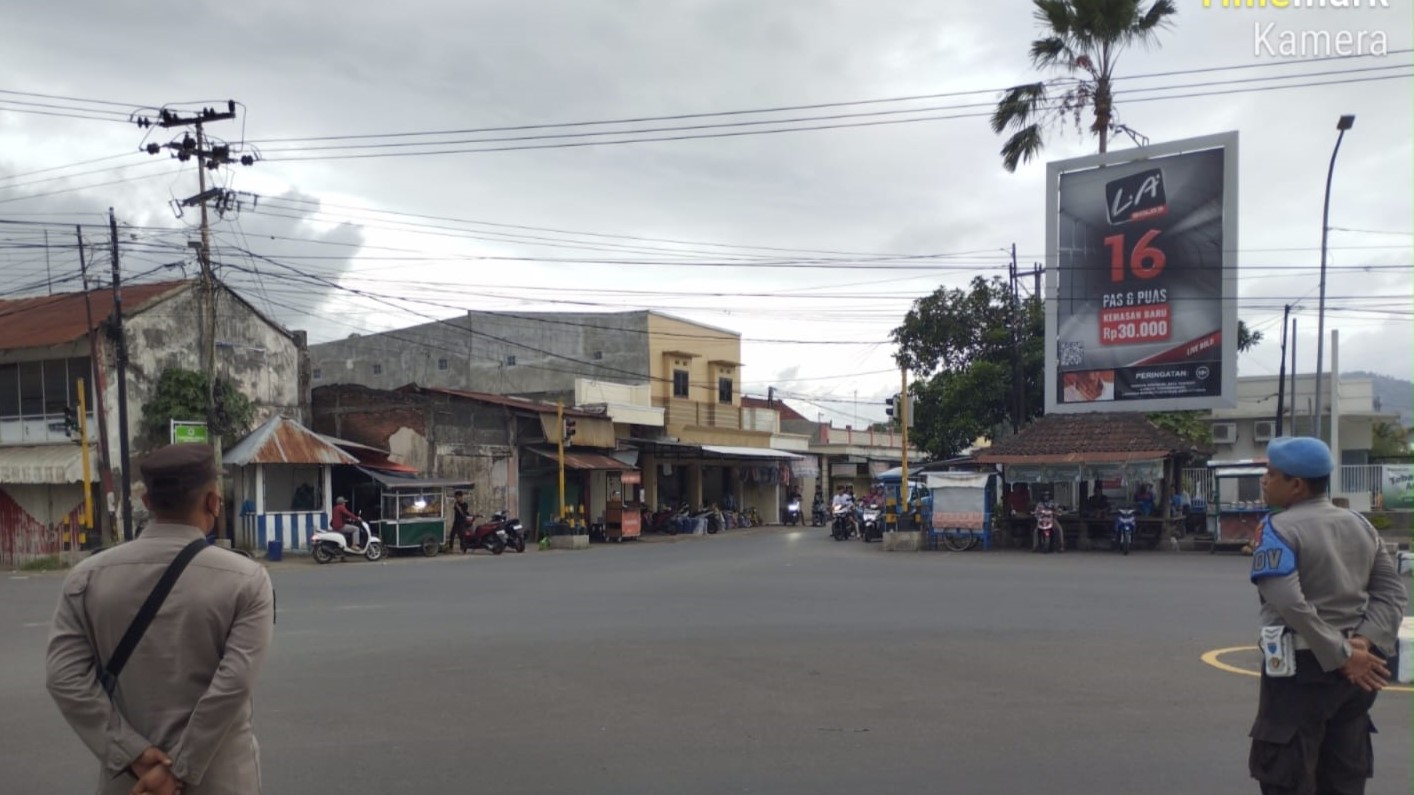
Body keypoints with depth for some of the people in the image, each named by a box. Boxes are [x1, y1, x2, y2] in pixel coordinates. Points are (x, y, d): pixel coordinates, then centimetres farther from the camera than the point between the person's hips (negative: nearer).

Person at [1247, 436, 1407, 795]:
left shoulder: (1278, 529, -13)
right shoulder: (1360, 524, 10)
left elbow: (1291, 604, -25)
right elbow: (1393, 592, 6)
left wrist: (1342, 657, -18)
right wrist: (1365, 641, -6)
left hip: (1300, 668, -7)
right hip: (1352, 670, 7)